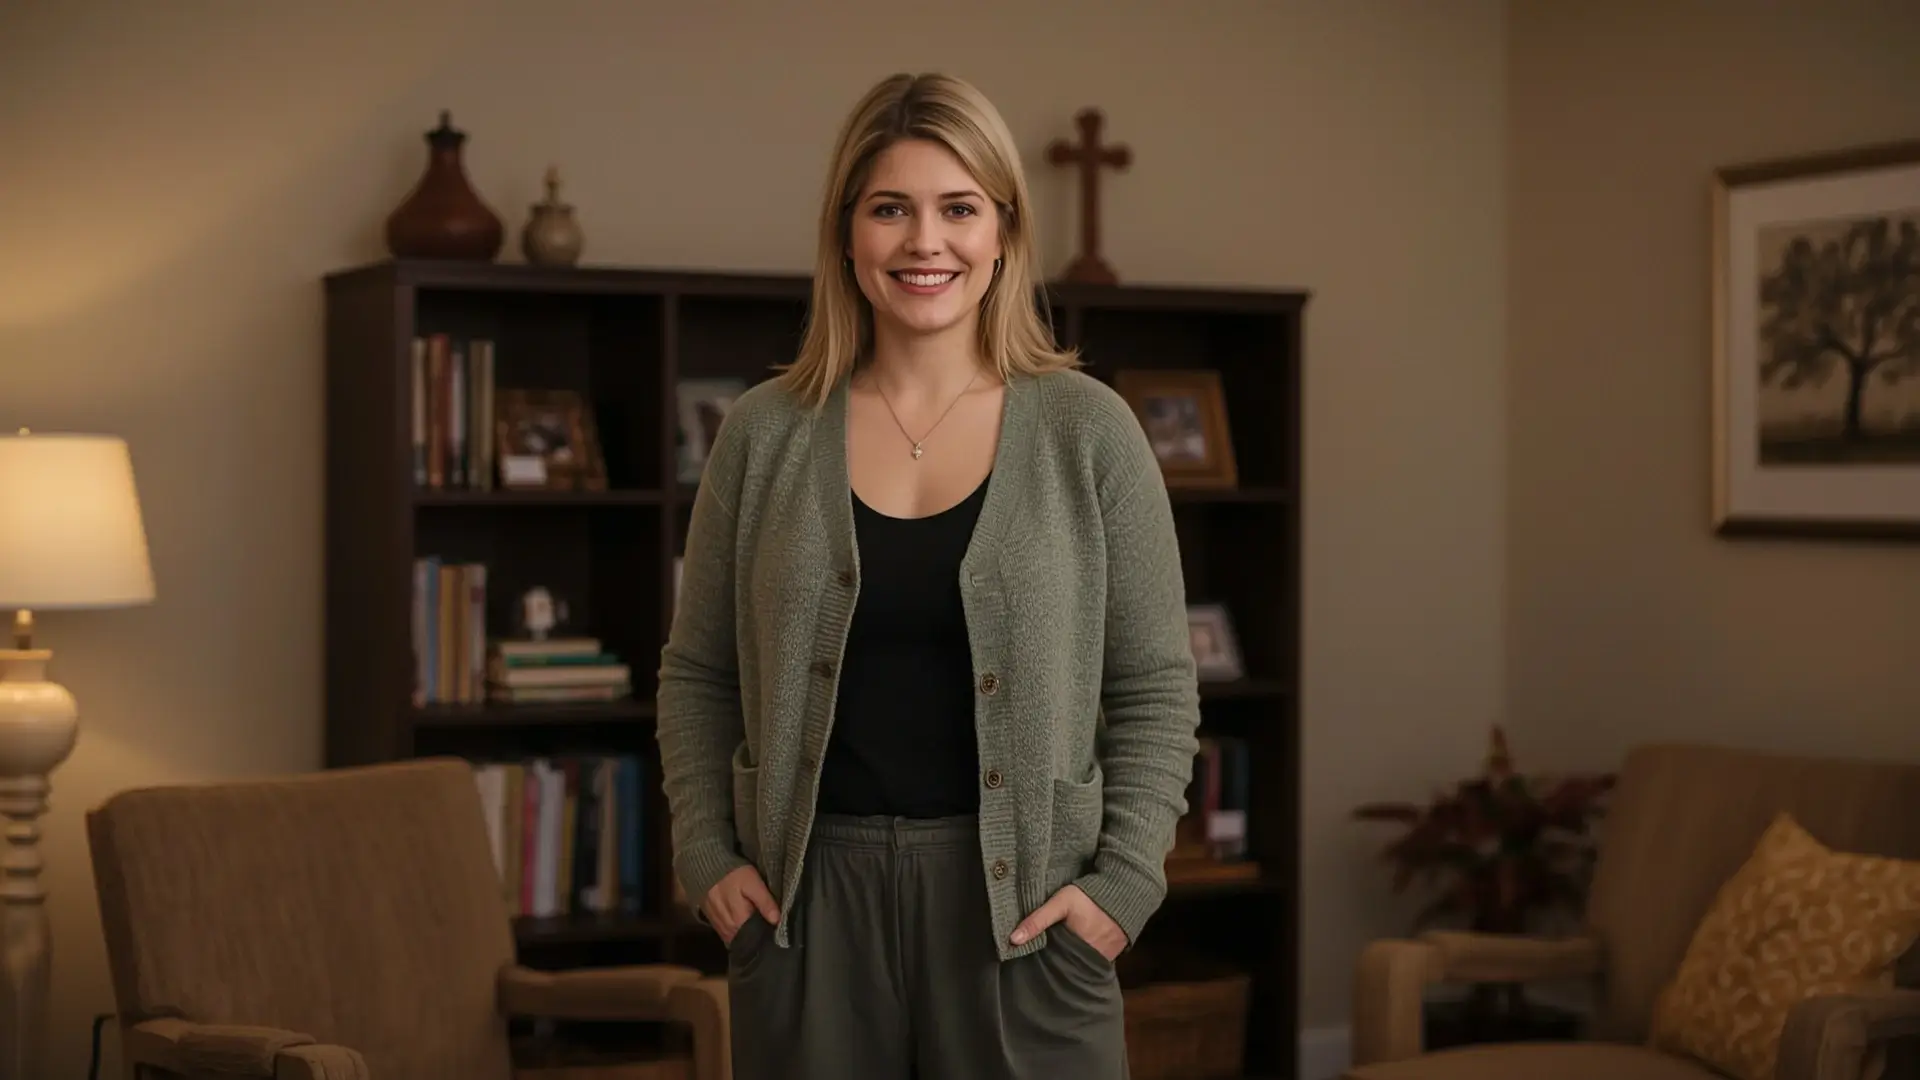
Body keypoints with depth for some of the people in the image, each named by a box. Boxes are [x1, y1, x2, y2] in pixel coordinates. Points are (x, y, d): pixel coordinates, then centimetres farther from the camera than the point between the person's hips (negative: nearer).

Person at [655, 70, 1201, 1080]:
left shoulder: (1088, 430, 0)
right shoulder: (764, 432, 4)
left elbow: (1157, 686, 2)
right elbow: (697, 673, 10)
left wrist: (1124, 879, -6)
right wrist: (705, 854, 0)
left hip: (1021, 901, -1)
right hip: (807, 897, 1)